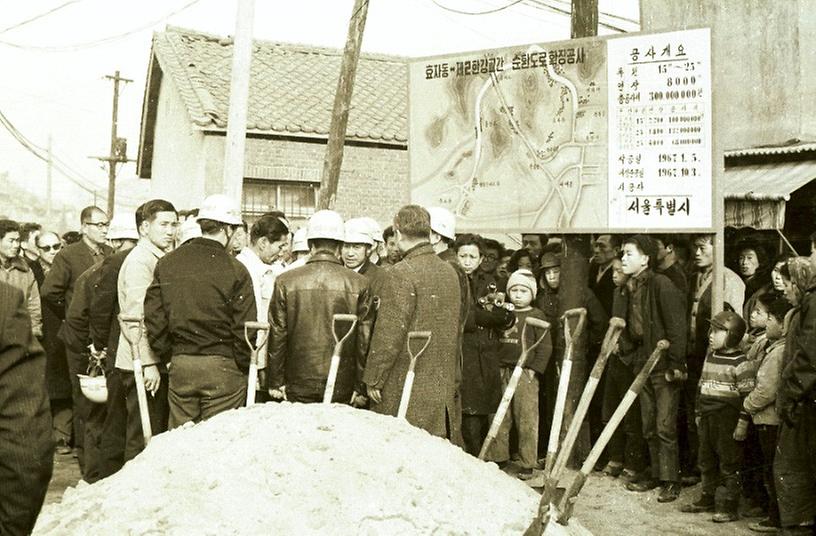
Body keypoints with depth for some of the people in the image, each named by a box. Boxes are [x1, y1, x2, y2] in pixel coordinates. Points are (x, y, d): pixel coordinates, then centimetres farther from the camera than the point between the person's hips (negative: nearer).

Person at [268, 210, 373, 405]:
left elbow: (277, 336, 1)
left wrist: (276, 383, 8)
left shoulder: (285, 281, -3)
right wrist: (361, 388, 5)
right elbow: (364, 340, -2)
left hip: (298, 388, 0)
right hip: (342, 388, 0)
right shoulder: (358, 284, -4)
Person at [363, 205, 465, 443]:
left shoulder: (400, 274, -15)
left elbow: (389, 333, -16)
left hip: (406, 387, -7)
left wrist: (373, 378, -7)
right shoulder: (450, 271, 9)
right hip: (444, 385, 7)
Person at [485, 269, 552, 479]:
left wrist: (534, 369, -10)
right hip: (502, 371, 5)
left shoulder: (536, 315, -1)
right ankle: (497, 457, 21)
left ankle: (527, 464, 5)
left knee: (526, 420, -3)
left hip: (525, 373, -5)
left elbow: (545, 346, -4)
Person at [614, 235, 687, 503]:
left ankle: (671, 480, 7)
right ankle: (656, 474, 27)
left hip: (664, 367, -8)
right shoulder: (628, 289, 9)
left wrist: (675, 365, -19)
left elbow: (676, 327, -18)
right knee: (649, 427, 15)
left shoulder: (662, 285, -15)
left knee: (665, 426, -3)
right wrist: (623, 345, 6)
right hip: (642, 365, 8)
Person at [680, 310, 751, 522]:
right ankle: (708, 499, 29)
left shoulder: (739, 362, -13)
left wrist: (743, 422, -16)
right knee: (706, 461, 16)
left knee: (728, 463, 0)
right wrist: (699, 413, 19)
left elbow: (747, 394, -14)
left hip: (727, 419, -8)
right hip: (707, 417, 8)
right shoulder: (710, 357, 11)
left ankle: (728, 507, 7)